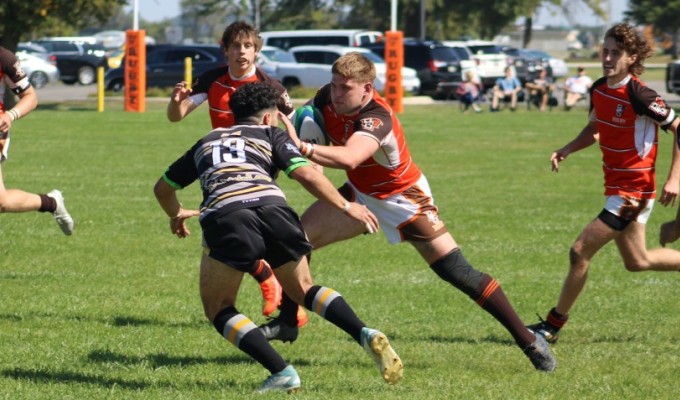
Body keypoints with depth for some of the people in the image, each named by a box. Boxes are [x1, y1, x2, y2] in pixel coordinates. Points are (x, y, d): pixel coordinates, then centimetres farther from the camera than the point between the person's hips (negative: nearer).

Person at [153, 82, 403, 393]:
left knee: (218, 309, 15)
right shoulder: (271, 134, 27)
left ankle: (282, 373, -3)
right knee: (303, 290, 21)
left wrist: (177, 214, 63)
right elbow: (306, 174, 8)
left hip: (224, 219, -1)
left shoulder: (207, 142, 34)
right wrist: (346, 207, 15)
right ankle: (365, 335, -1)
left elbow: (163, 188, 44)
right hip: (273, 209, 1)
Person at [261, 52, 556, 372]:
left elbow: (349, 158, -56)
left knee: (455, 271, -13)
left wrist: (303, 148, -66)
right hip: (360, 194, 7)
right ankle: (287, 321, 10)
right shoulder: (327, 98, -16)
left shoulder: (377, 118, -37)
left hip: (403, 198, -7)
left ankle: (527, 339, -6)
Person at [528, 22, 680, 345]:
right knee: (637, 261, 22)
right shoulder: (599, 90, 2)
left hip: (632, 191, -9)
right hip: (616, 188, 9)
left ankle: (554, 326, 0)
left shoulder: (639, 96, -21)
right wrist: (567, 150, 3)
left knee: (580, 251, -11)